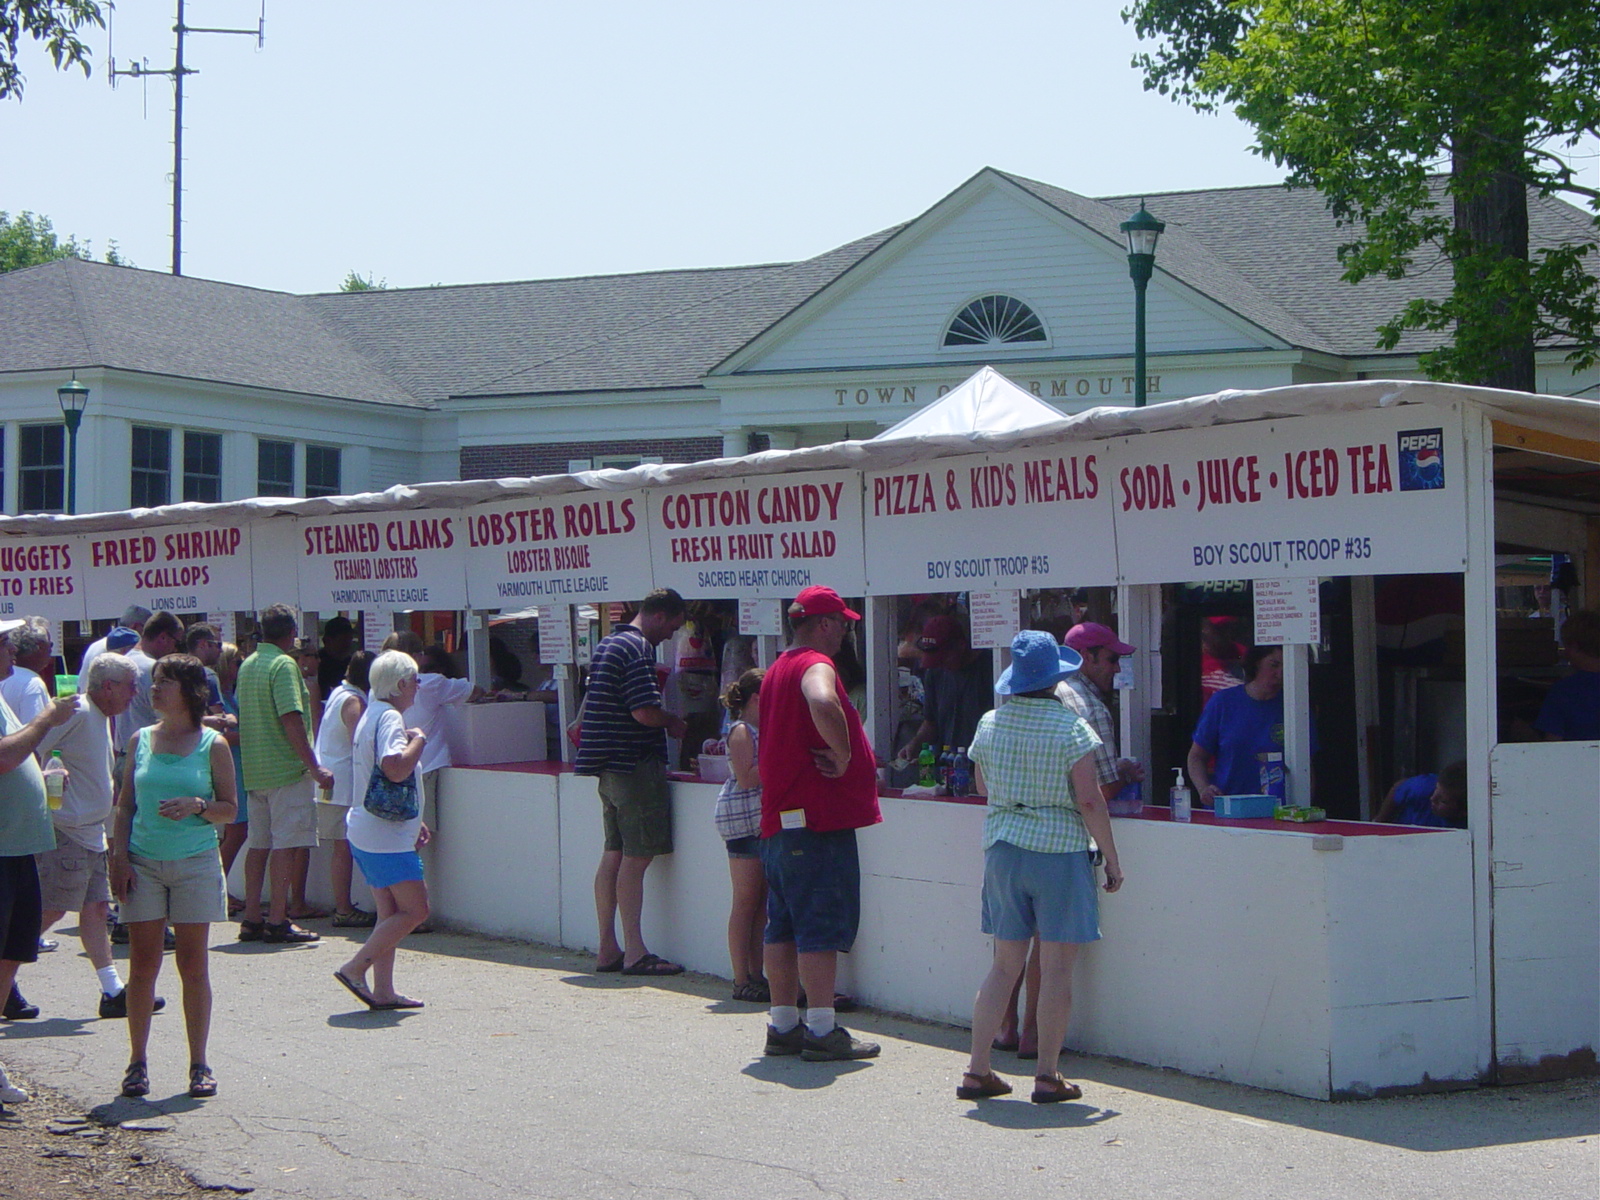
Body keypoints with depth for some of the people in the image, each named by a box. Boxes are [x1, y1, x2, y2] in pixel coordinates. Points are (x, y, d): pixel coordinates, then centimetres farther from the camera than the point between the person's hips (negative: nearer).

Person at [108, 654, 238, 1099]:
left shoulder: (212, 745, 0)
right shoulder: (141, 740, 7)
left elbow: (230, 809, 3)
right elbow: (125, 806, 9)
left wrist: (198, 805, -16)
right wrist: (119, 857, -2)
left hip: (195, 864, -2)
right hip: (143, 864, 2)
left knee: (193, 966, 3)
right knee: (142, 965, 2)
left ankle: (199, 1065, 10)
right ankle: (137, 1063, 10)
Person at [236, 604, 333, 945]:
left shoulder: (247, 665, 13)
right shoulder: (284, 664, -12)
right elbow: (291, 719, -20)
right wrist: (314, 766, -20)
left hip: (254, 769, 8)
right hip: (287, 767, -8)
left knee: (258, 843, 12)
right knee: (285, 843, -5)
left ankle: (251, 919, 14)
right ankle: (278, 921, -6)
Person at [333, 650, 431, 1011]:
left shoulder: (370, 715, 18)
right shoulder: (390, 718, -15)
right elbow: (395, 768, -32)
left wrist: (414, 821, 29)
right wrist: (418, 741, -14)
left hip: (365, 831, 10)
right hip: (387, 836, -10)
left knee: (390, 911, 12)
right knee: (414, 909, -7)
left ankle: (383, 990, 11)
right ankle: (356, 967, -8)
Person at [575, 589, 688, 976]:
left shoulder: (607, 645, 18)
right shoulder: (638, 649, -14)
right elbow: (645, 711, -22)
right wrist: (675, 723, -3)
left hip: (608, 767, 10)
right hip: (636, 766, -10)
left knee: (614, 854, 11)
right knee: (637, 857, -7)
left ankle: (608, 949, 14)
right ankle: (635, 953, -5)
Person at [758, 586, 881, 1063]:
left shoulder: (777, 670, 18)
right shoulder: (816, 665, -13)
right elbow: (823, 704, -37)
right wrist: (844, 755, -23)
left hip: (779, 819, 10)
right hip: (819, 818, -9)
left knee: (784, 926, 12)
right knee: (823, 928, -5)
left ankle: (783, 1026, 18)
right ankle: (823, 1032, -2)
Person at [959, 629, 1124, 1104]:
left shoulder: (990, 724, 3)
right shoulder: (1070, 726, -11)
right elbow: (1089, 800, -13)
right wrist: (1112, 857, -4)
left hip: (1001, 848, 5)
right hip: (1059, 851, -5)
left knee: (1004, 964, 12)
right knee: (1056, 967, 2)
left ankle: (977, 1070, 12)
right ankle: (1048, 1076, 5)